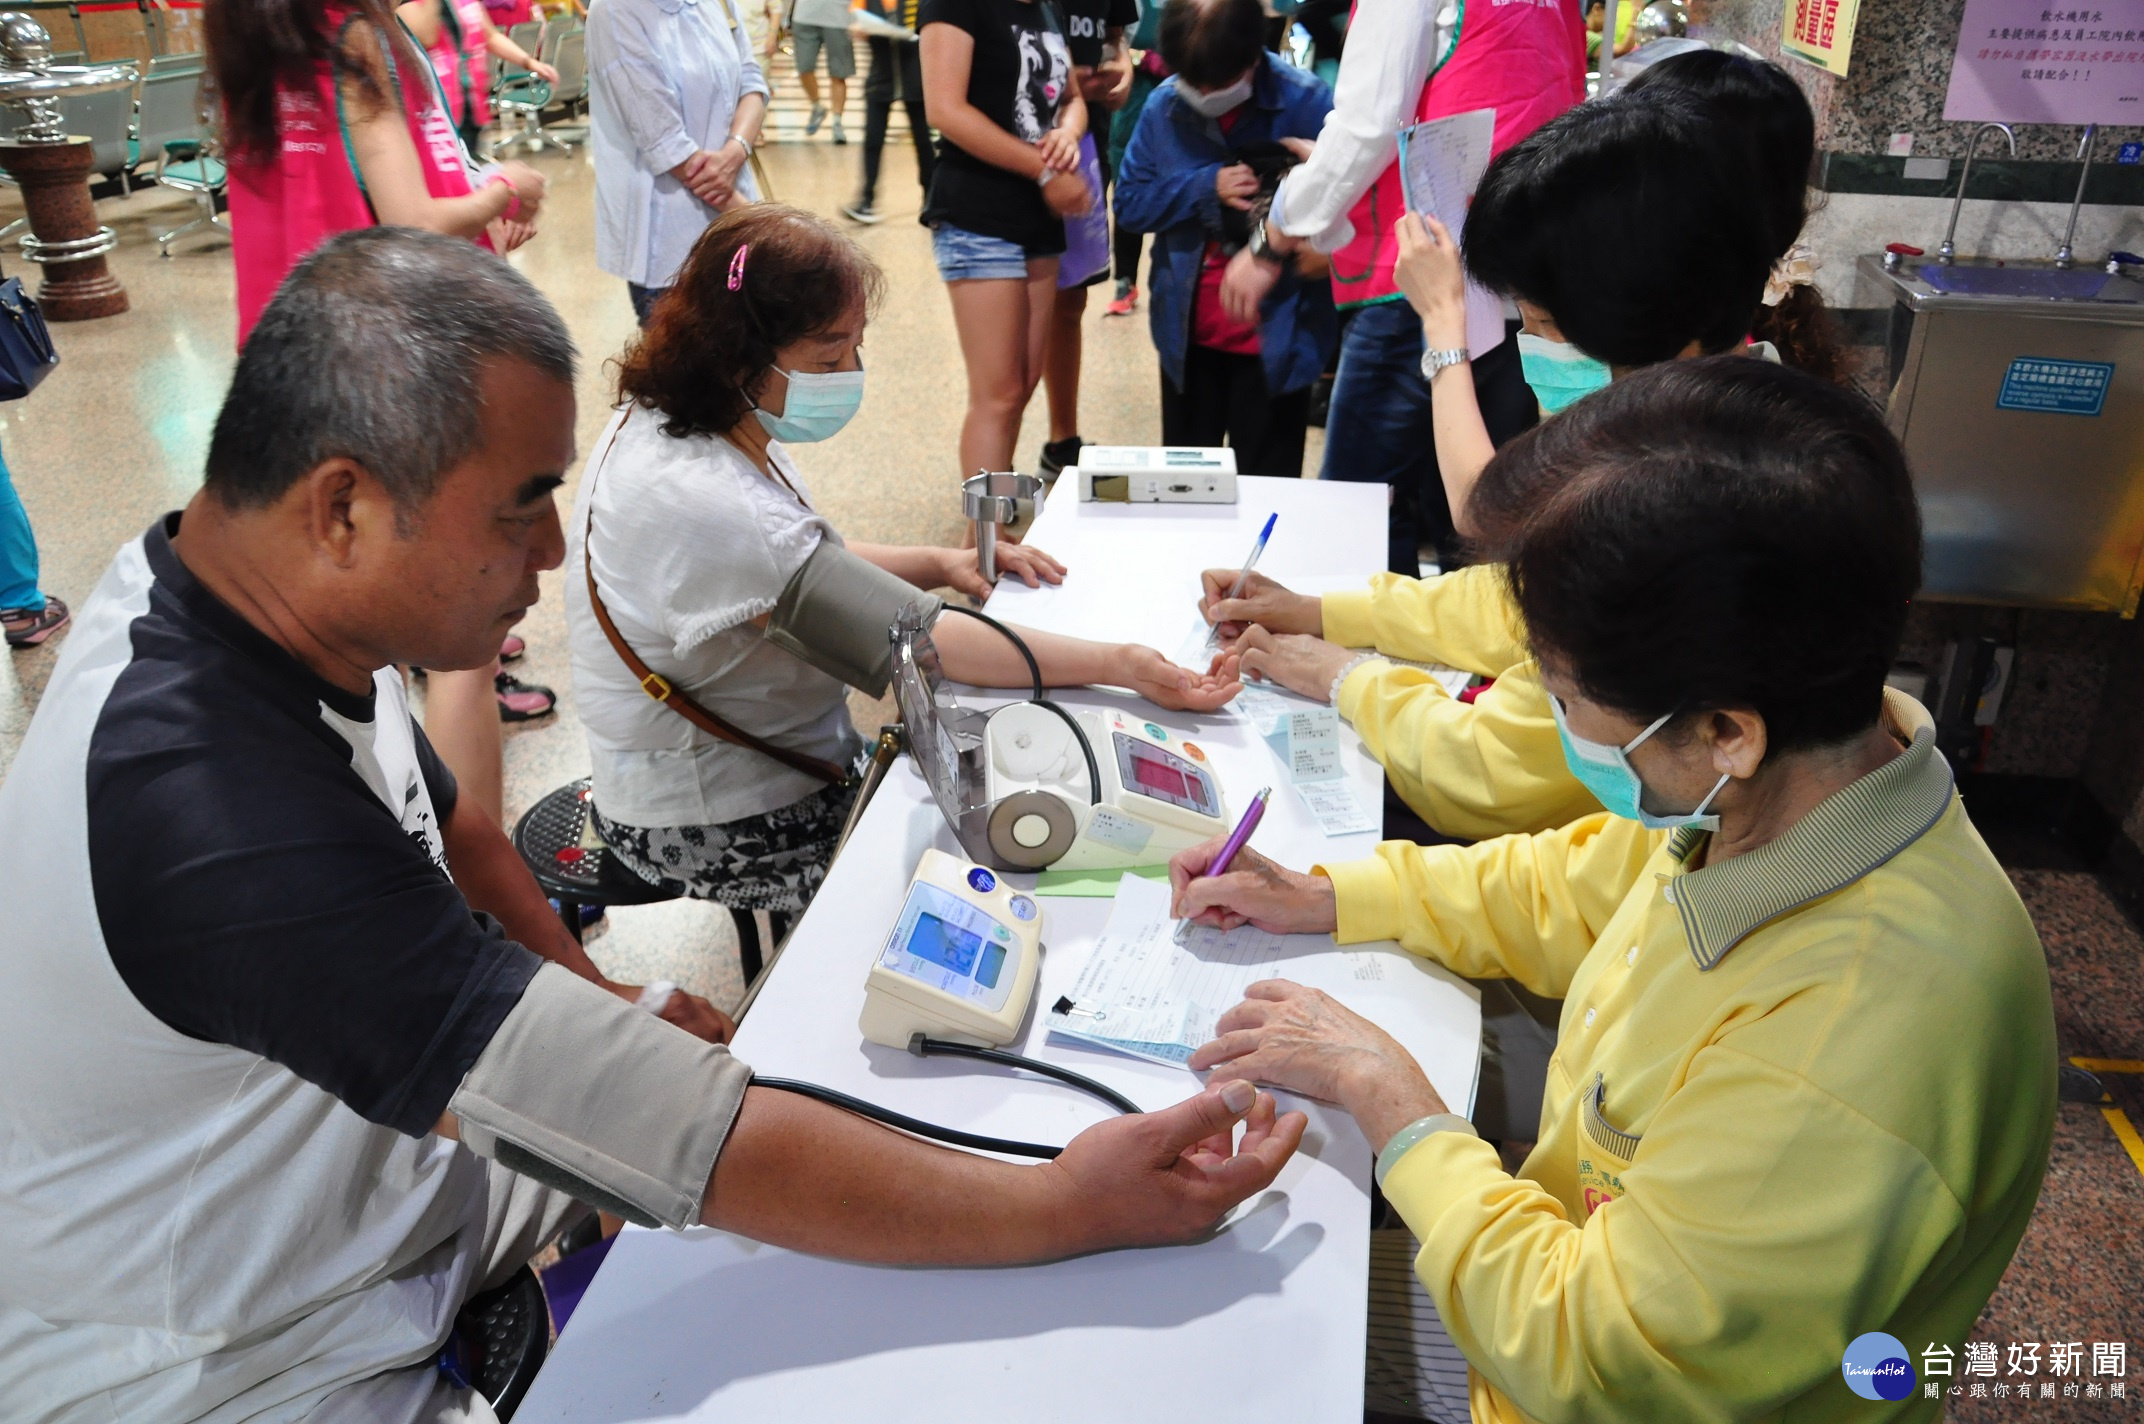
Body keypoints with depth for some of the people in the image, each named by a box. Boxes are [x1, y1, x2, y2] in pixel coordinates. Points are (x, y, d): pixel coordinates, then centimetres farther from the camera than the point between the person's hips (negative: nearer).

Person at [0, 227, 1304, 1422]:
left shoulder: (233, 591, -9)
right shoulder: (217, 815, -38)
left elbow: (443, 827, 9)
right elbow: (692, 1146, -37)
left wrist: (606, 1019, 4)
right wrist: (1067, 1208, -30)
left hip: (374, 1160, 8)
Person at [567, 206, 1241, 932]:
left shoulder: (679, 421, -2)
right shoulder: (703, 504, -33)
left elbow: (809, 564, 11)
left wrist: (940, 564, -6)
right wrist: (1119, 666, -30)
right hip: (715, 827, -9)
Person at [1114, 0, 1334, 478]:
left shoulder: (1308, 101, -13)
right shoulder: (1164, 104, -4)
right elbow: (1129, 202, -2)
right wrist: (1206, 187, -16)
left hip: (1278, 334, -3)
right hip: (1186, 331, 3)